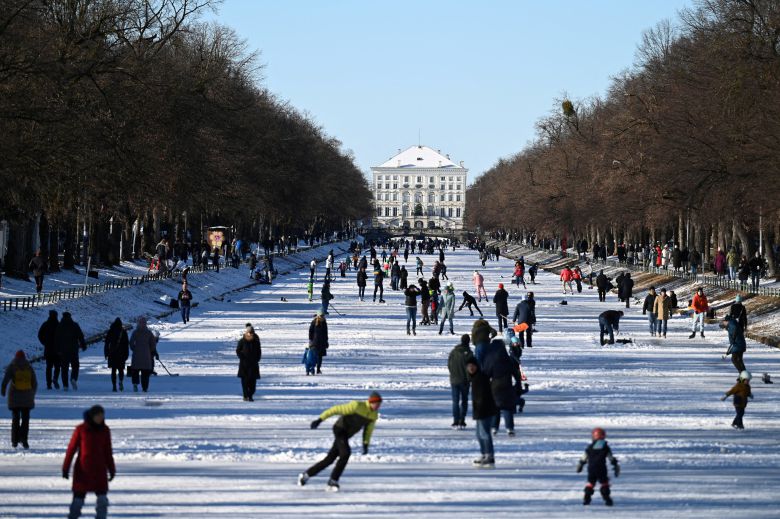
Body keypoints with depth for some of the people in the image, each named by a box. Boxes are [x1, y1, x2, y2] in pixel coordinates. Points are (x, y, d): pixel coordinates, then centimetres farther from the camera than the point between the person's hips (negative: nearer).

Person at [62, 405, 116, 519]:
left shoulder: (105, 430, 3)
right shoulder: (81, 429, -7)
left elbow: (108, 451, 11)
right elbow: (71, 448, -3)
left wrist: (112, 469, 13)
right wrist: (65, 467, -4)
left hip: (100, 470, 2)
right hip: (82, 470, -2)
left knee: (102, 498, -6)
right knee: (79, 497, 3)